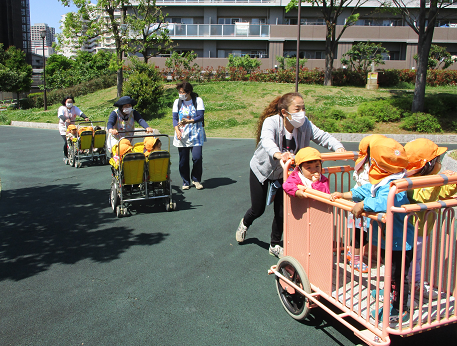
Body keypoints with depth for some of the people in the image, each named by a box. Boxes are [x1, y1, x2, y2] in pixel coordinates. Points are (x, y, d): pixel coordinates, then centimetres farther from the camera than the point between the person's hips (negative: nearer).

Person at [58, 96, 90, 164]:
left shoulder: (74, 108, 2)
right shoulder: (62, 108, -9)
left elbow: (80, 113, -14)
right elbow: (60, 115, -28)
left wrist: (85, 118, -35)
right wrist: (66, 119, -49)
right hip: (63, 127, -4)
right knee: (66, 141, -16)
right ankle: (65, 157, -3)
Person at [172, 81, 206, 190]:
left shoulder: (198, 100, -1)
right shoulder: (177, 102, 8)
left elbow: (201, 116, -8)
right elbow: (175, 118, 6)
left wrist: (188, 121, -23)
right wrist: (177, 130, -12)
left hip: (196, 135, -2)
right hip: (182, 136, 2)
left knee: (197, 158, -10)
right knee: (183, 160, 3)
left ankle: (196, 180, 12)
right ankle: (185, 181, 19)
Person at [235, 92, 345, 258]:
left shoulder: (305, 125, -19)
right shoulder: (271, 122, -32)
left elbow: (322, 136, -24)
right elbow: (267, 140, -51)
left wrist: (338, 148, -45)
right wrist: (278, 154, -72)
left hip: (284, 173, 3)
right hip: (261, 169, -3)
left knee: (281, 211, 0)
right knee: (258, 209, 7)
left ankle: (275, 246, 24)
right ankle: (245, 223, 45)